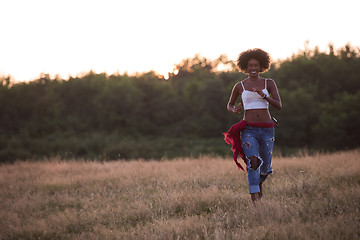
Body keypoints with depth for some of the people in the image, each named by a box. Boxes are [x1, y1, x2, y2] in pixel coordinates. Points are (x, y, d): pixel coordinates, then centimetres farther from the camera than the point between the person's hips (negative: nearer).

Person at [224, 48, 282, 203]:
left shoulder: (269, 83, 5)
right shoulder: (239, 86, 7)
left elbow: (279, 106, -4)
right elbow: (229, 105, 21)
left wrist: (264, 96, -21)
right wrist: (234, 110, -4)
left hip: (267, 130, 1)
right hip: (248, 130, -1)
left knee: (265, 168, 9)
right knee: (252, 163, -23)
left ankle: (260, 182, 47)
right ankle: (255, 202, -26)